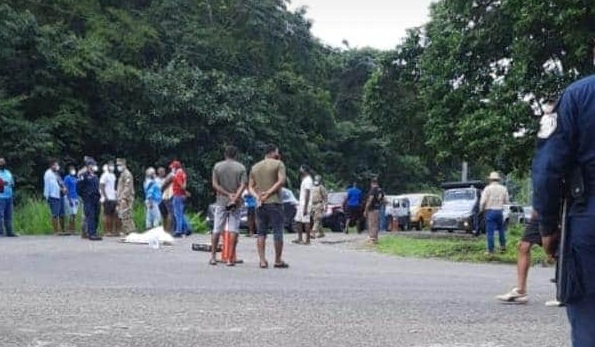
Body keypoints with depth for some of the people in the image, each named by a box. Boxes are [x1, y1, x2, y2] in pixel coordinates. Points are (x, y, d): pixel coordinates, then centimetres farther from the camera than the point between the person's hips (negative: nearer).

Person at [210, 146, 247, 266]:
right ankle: (230, 259, -2)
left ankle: (213, 257, 10)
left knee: (217, 230, 9)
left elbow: (215, 184, -4)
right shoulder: (241, 168, 0)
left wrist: (228, 194, -7)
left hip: (221, 202, 1)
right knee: (233, 231, 0)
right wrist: (235, 197, -17)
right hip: (236, 203, -1)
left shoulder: (218, 166, 3)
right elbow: (243, 185, -11)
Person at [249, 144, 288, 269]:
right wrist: (268, 193, -11)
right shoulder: (278, 164, 0)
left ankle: (262, 261, 1)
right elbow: (281, 181, -13)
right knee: (277, 232, 0)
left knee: (261, 233, 6)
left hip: (260, 204, 5)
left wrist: (257, 196, -3)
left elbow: (251, 186, 11)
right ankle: (278, 261, 2)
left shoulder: (255, 167, 17)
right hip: (274, 202, -5)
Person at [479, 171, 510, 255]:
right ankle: (503, 247, 24)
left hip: (490, 211, -4)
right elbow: (506, 201, 7)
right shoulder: (503, 189, 4)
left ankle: (491, 250, -3)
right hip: (499, 211, 4)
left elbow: (482, 201, -11)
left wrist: (481, 210, 5)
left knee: (490, 231, -2)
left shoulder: (488, 188, -8)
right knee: (501, 229, 20)